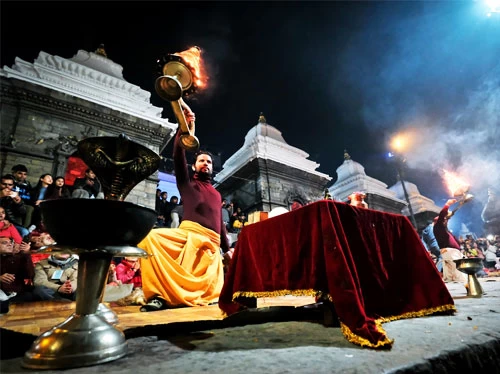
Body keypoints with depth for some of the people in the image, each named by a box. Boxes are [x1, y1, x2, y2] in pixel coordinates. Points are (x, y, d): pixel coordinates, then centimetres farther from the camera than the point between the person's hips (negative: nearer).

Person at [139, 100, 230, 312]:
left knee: (212, 292, -21)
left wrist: (227, 248, 24)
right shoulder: (187, 184, 19)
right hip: (189, 233, -2)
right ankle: (159, 295, -24)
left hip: (211, 242, 3)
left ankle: (178, 294, 9)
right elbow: (178, 153, 4)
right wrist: (185, 124, -2)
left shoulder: (216, 194, 31)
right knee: (151, 237, -34)